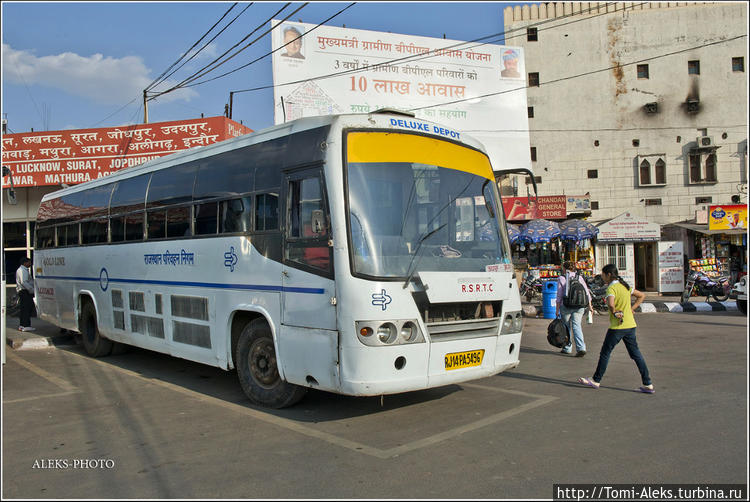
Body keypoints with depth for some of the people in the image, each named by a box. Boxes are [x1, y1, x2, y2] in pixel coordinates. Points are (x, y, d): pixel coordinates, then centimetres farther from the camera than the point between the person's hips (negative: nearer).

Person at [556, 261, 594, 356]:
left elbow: (559, 296, -6)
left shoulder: (561, 279, -5)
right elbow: (587, 293, 6)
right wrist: (590, 306, 14)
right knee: (576, 326, 4)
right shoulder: (580, 277, 6)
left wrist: (557, 309, -2)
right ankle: (581, 348, -12)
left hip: (566, 306, -3)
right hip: (579, 306, 3)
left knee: (566, 327, 13)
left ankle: (567, 348, 21)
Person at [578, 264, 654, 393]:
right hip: (630, 325, 8)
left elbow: (611, 304, -32)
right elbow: (641, 295, 23)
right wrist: (631, 309, 15)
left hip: (617, 327, -8)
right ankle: (648, 384, 8)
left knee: (605, 353, 6)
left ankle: (596, 380, 17)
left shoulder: (612, 288, -13)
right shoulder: (625, 286, 12)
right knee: (635, 354, 10)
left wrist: (615, 313, -14)